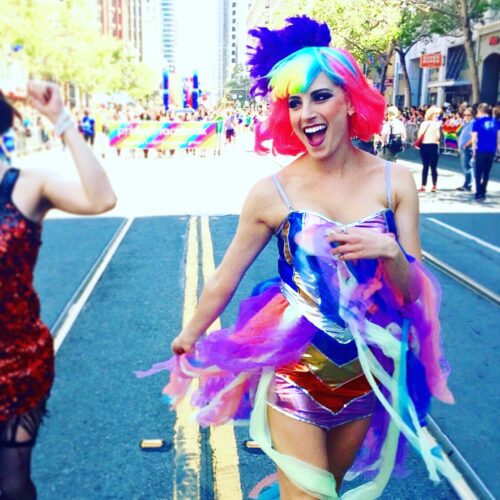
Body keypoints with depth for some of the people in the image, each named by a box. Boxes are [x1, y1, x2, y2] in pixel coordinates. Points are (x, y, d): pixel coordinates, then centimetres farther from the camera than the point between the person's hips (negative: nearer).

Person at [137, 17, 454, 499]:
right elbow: (226, 275, -1)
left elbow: (415, 293, -2)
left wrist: (389, 251, -23)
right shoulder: (272, 192, -13)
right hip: (294, 372, -3)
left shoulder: (393, 182, -7)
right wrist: (189, 338, 11)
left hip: (368, 372, 3)